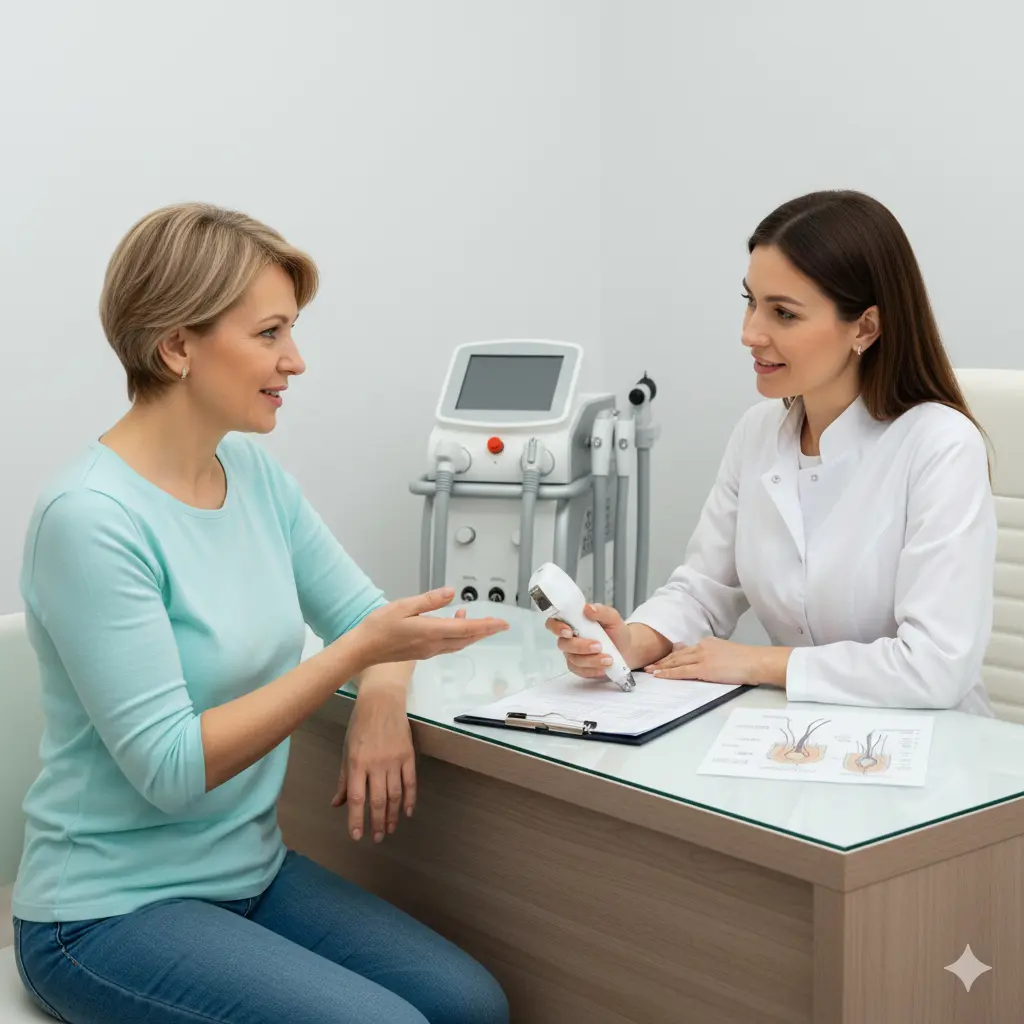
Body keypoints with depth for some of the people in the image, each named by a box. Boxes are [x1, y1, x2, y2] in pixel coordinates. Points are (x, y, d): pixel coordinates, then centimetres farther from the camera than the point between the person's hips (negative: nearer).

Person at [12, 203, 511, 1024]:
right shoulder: (90, 518, -21)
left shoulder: (255, 471, 1)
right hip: (113, 912, -6)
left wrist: (382, 701, -14)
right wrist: (360, 650, -26)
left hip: (253, 871, 7)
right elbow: (171, 770, -22)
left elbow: (359, 608, 9)